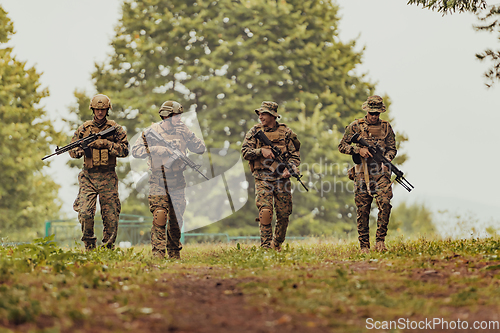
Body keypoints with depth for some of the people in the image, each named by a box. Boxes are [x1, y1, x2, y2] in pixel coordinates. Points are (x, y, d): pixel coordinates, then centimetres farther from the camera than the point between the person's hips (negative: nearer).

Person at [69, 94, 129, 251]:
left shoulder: (115, 128, 5)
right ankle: (89, 246, 6)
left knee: (111, 216, 0)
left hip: (108, 177, 0)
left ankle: (108, 248, 13)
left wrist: (106, 144, -13)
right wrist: (82, 148, -11)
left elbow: (125, 150, -2)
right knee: (85, 213, -12)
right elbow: (72, 151, 11)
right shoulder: (84, 128, 9)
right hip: (88, 176, 1)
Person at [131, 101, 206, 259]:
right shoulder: (151, 131, -3)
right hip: (159, 182, -4)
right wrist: (158, 150, -19)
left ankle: (174, 255, 19)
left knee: (176, 220, 8)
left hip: (178, 182, 4)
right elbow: (136, 151, -10)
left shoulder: (183, 131, 9)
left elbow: (201, 148, 9)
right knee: (159, 218, -12)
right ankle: (158, 254, -10)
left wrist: (187, 133, -5)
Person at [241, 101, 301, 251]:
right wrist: (261, 150, -18)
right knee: (265, 211, -16)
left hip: (282, 179, 1)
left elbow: (295, 155, 3)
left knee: (284, 214, 4)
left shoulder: (286, 132, 4)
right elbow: (245, 152, -2)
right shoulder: (255, 131, 5)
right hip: (262, 179, -1)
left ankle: (277, 245, 24)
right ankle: (266, 246, -12)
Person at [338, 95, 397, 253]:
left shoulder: (386, 127, 11)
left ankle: (380, 240, -8)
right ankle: (364, 246, 9)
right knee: (362, 210, 1)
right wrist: (358, 150, -10)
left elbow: (392, 149, 14)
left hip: (380, 173, 1)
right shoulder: (355, 126, 5)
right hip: (362, 173, -1)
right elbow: (342, 146, 6)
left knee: (385, 203, -18)